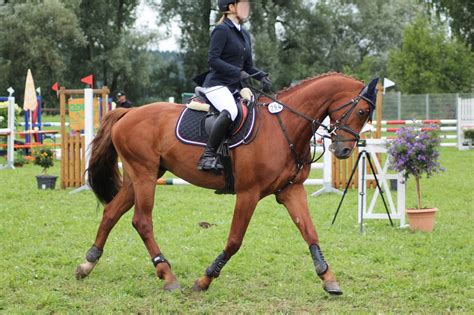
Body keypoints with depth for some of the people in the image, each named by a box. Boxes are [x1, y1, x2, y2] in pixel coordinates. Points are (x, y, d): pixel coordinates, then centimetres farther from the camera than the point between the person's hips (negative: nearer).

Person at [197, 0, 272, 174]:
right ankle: (208, 155, -32)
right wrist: (238, 72, -21)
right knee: (230, 111, -36)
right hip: (217, 84, -9)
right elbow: (213, 59, -15)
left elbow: (248, 66, 21)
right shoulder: (221, 30, -7)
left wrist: (261, 76, 1)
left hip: (235, 87, 9)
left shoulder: (245, 34, 18)